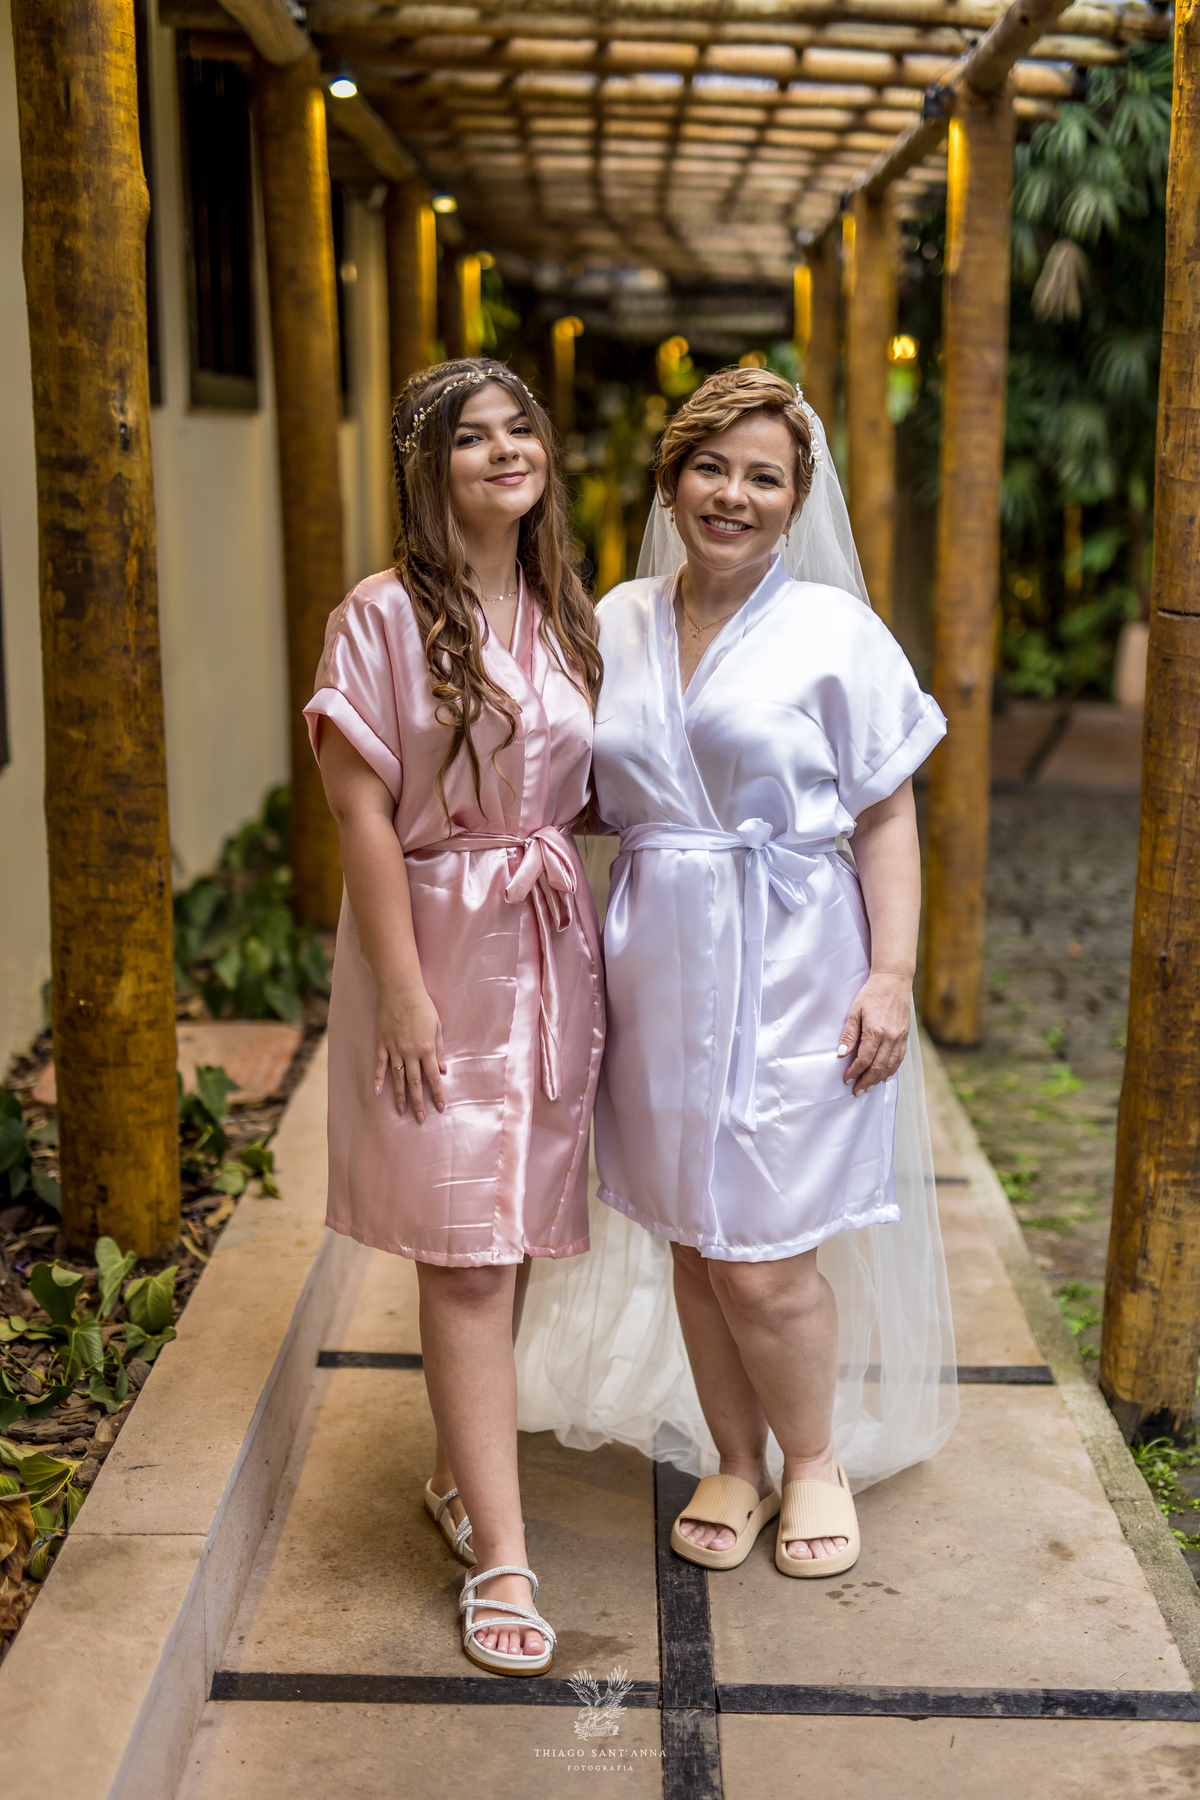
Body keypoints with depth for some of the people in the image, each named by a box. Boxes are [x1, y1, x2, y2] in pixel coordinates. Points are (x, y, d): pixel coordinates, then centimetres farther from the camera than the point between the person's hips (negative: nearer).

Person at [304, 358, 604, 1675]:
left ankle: (460, 1477, 32)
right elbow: (363, 814, -13)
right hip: (441, 947, -6)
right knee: (466, 1248, -3)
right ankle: (499, 1555, 4)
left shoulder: (563, 615, 10)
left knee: (508, 1234, 13)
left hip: (552, 948, 6)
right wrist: (403, 992, -16)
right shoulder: (386, 615, -10)